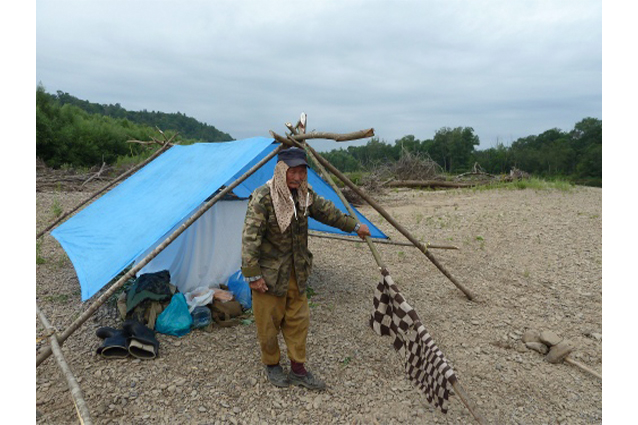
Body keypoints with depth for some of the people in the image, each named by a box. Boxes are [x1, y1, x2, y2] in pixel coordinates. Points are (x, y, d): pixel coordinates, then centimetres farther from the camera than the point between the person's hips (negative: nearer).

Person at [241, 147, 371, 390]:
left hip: (296, 271, 6)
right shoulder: (262, 198, -22)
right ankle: (272, 366, 34)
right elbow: (250, 237, -22)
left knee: (298, 319, 12)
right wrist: (253, 275, -21)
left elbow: (327, 212, 15)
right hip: (269, 272, -6)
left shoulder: (305, 194, 0)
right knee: (269, 322, 9)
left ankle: (298, 370, 28)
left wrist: (355, 226, 23)